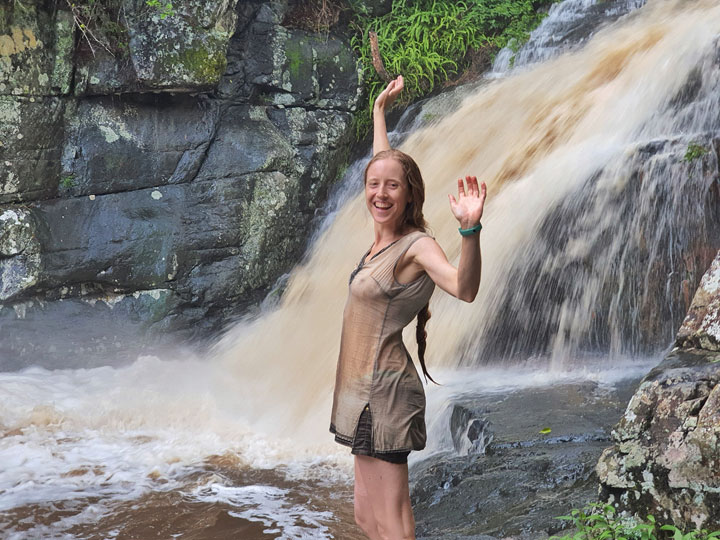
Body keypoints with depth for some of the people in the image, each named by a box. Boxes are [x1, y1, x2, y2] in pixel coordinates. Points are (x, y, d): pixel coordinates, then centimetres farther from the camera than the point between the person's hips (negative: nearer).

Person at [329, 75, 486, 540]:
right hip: (366, 390, 9)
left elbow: (465, 289, -35)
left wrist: (471, 229, -51)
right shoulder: (387, 236, 8)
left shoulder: (417, 246, -15)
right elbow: (384, 164, 24)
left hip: (384, 392, -9)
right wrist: (380, 109, 33)